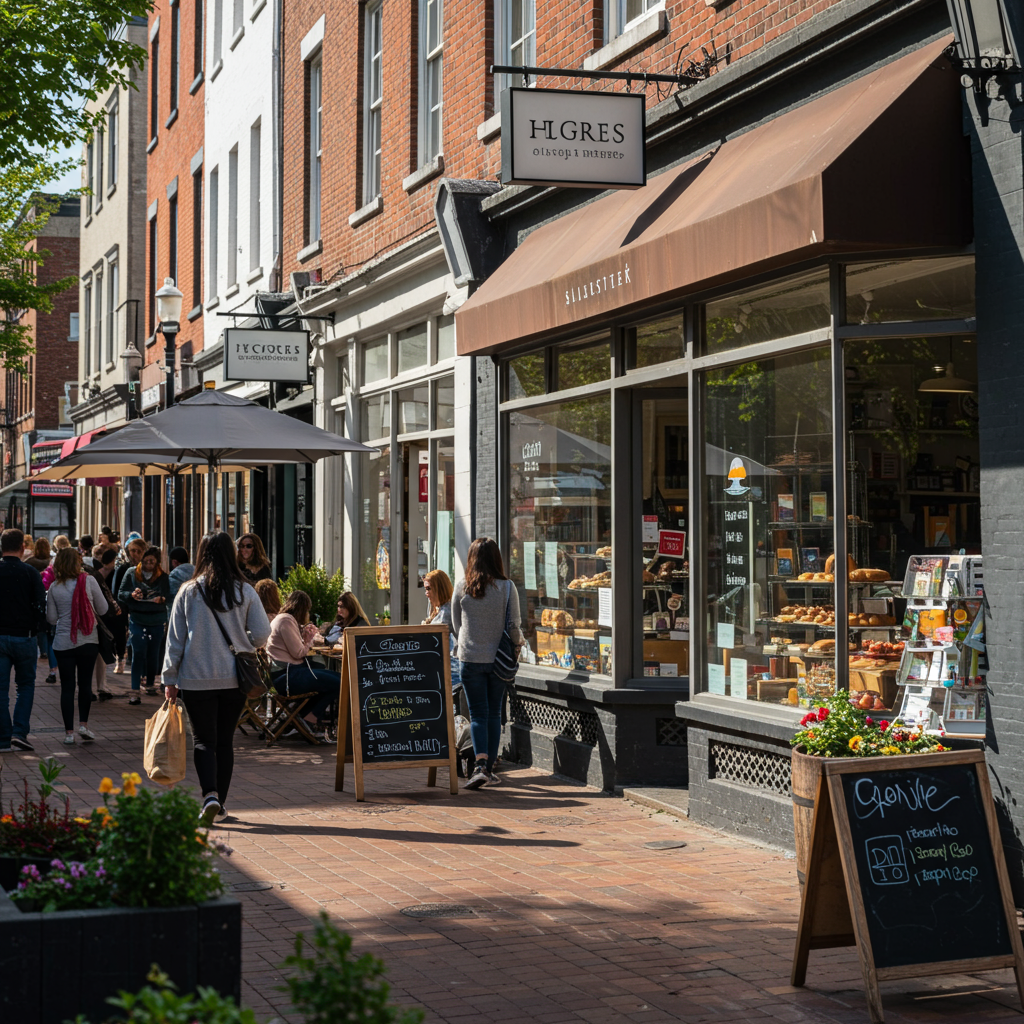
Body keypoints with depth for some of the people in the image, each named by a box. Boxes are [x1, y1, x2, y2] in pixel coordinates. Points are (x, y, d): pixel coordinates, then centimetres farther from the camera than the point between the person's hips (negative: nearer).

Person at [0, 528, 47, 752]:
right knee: (26, 685, 13)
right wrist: (37, 628, 8)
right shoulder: (30, 573, -7)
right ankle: (20, 732, -1)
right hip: (24, 637, -1)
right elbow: (41, 606, -8)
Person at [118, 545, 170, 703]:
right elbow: (120, 594, 2)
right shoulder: (131, 573, 3)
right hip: (137, 620, -2)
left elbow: (168, 596, 3)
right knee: (138, 653, -9)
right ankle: (135, 690, -9)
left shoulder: (162, 576, 5)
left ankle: (150, 684, 29)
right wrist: (132, 595, -19)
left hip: (157, 620, 2)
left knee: (154, 654, 8)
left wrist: (162, 599, -20)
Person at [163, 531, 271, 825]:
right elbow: (262, 635, -1)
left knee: (203, 740, 4)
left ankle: (210, 796, -15)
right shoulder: (245, 591, -2)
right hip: (234, 679, 1)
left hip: (196, 679, -1)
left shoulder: (188, 591, -3)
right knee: (225, 740, 11)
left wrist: (170, 679, 7)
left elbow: (175, 638, 0)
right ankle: (220, 804, 17)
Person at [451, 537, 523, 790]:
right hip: (498, 659, 0)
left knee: (478, 714, 2)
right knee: (494, 714, 12)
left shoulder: (462, 588, -4)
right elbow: (514, 625, -2)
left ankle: (480, 765, -15)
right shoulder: (507, 587, -6)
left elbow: (456, 625, 8)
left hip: (469, 659, 0)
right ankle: (489, 769, 16)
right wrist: (518, 643, 18)